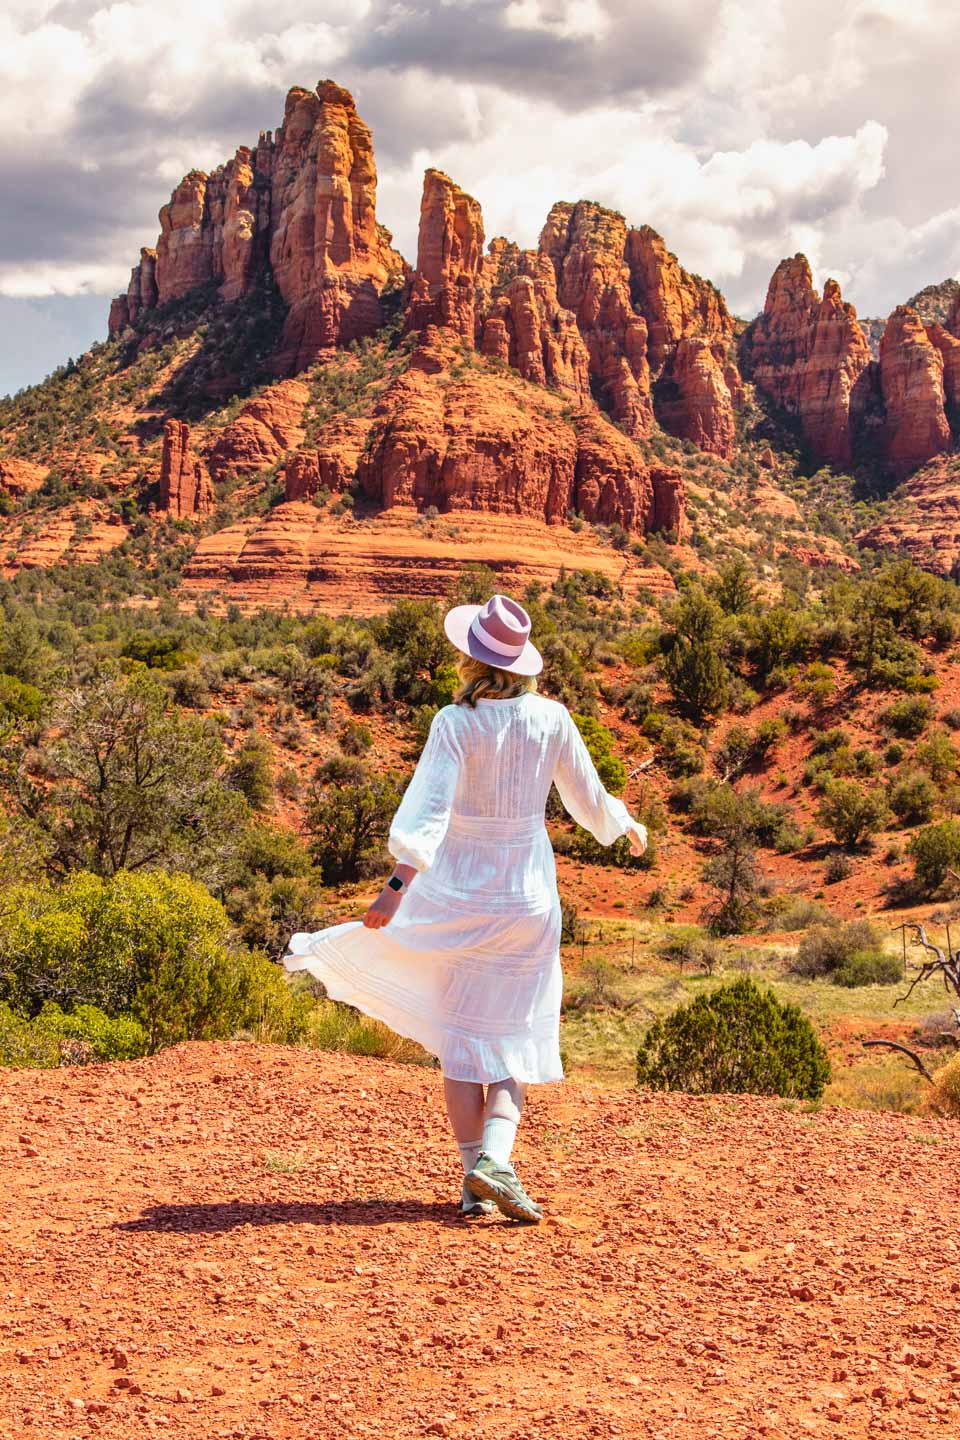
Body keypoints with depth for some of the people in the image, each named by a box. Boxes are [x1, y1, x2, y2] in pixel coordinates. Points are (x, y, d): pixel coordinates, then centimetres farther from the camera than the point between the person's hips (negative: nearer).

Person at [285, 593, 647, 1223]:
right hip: (527, 894, 2)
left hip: (457, 893, -1)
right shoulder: (551, 718, -4)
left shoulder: (456, 723, -12)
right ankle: (494, 1157, -14)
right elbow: (588, 799, 7)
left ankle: (473, 1177, 9)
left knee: (458, 1037, 10)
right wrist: (629, 828, 26)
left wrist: (398, 883, -32)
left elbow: (429, 809, -25)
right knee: (513, 1038, 8)